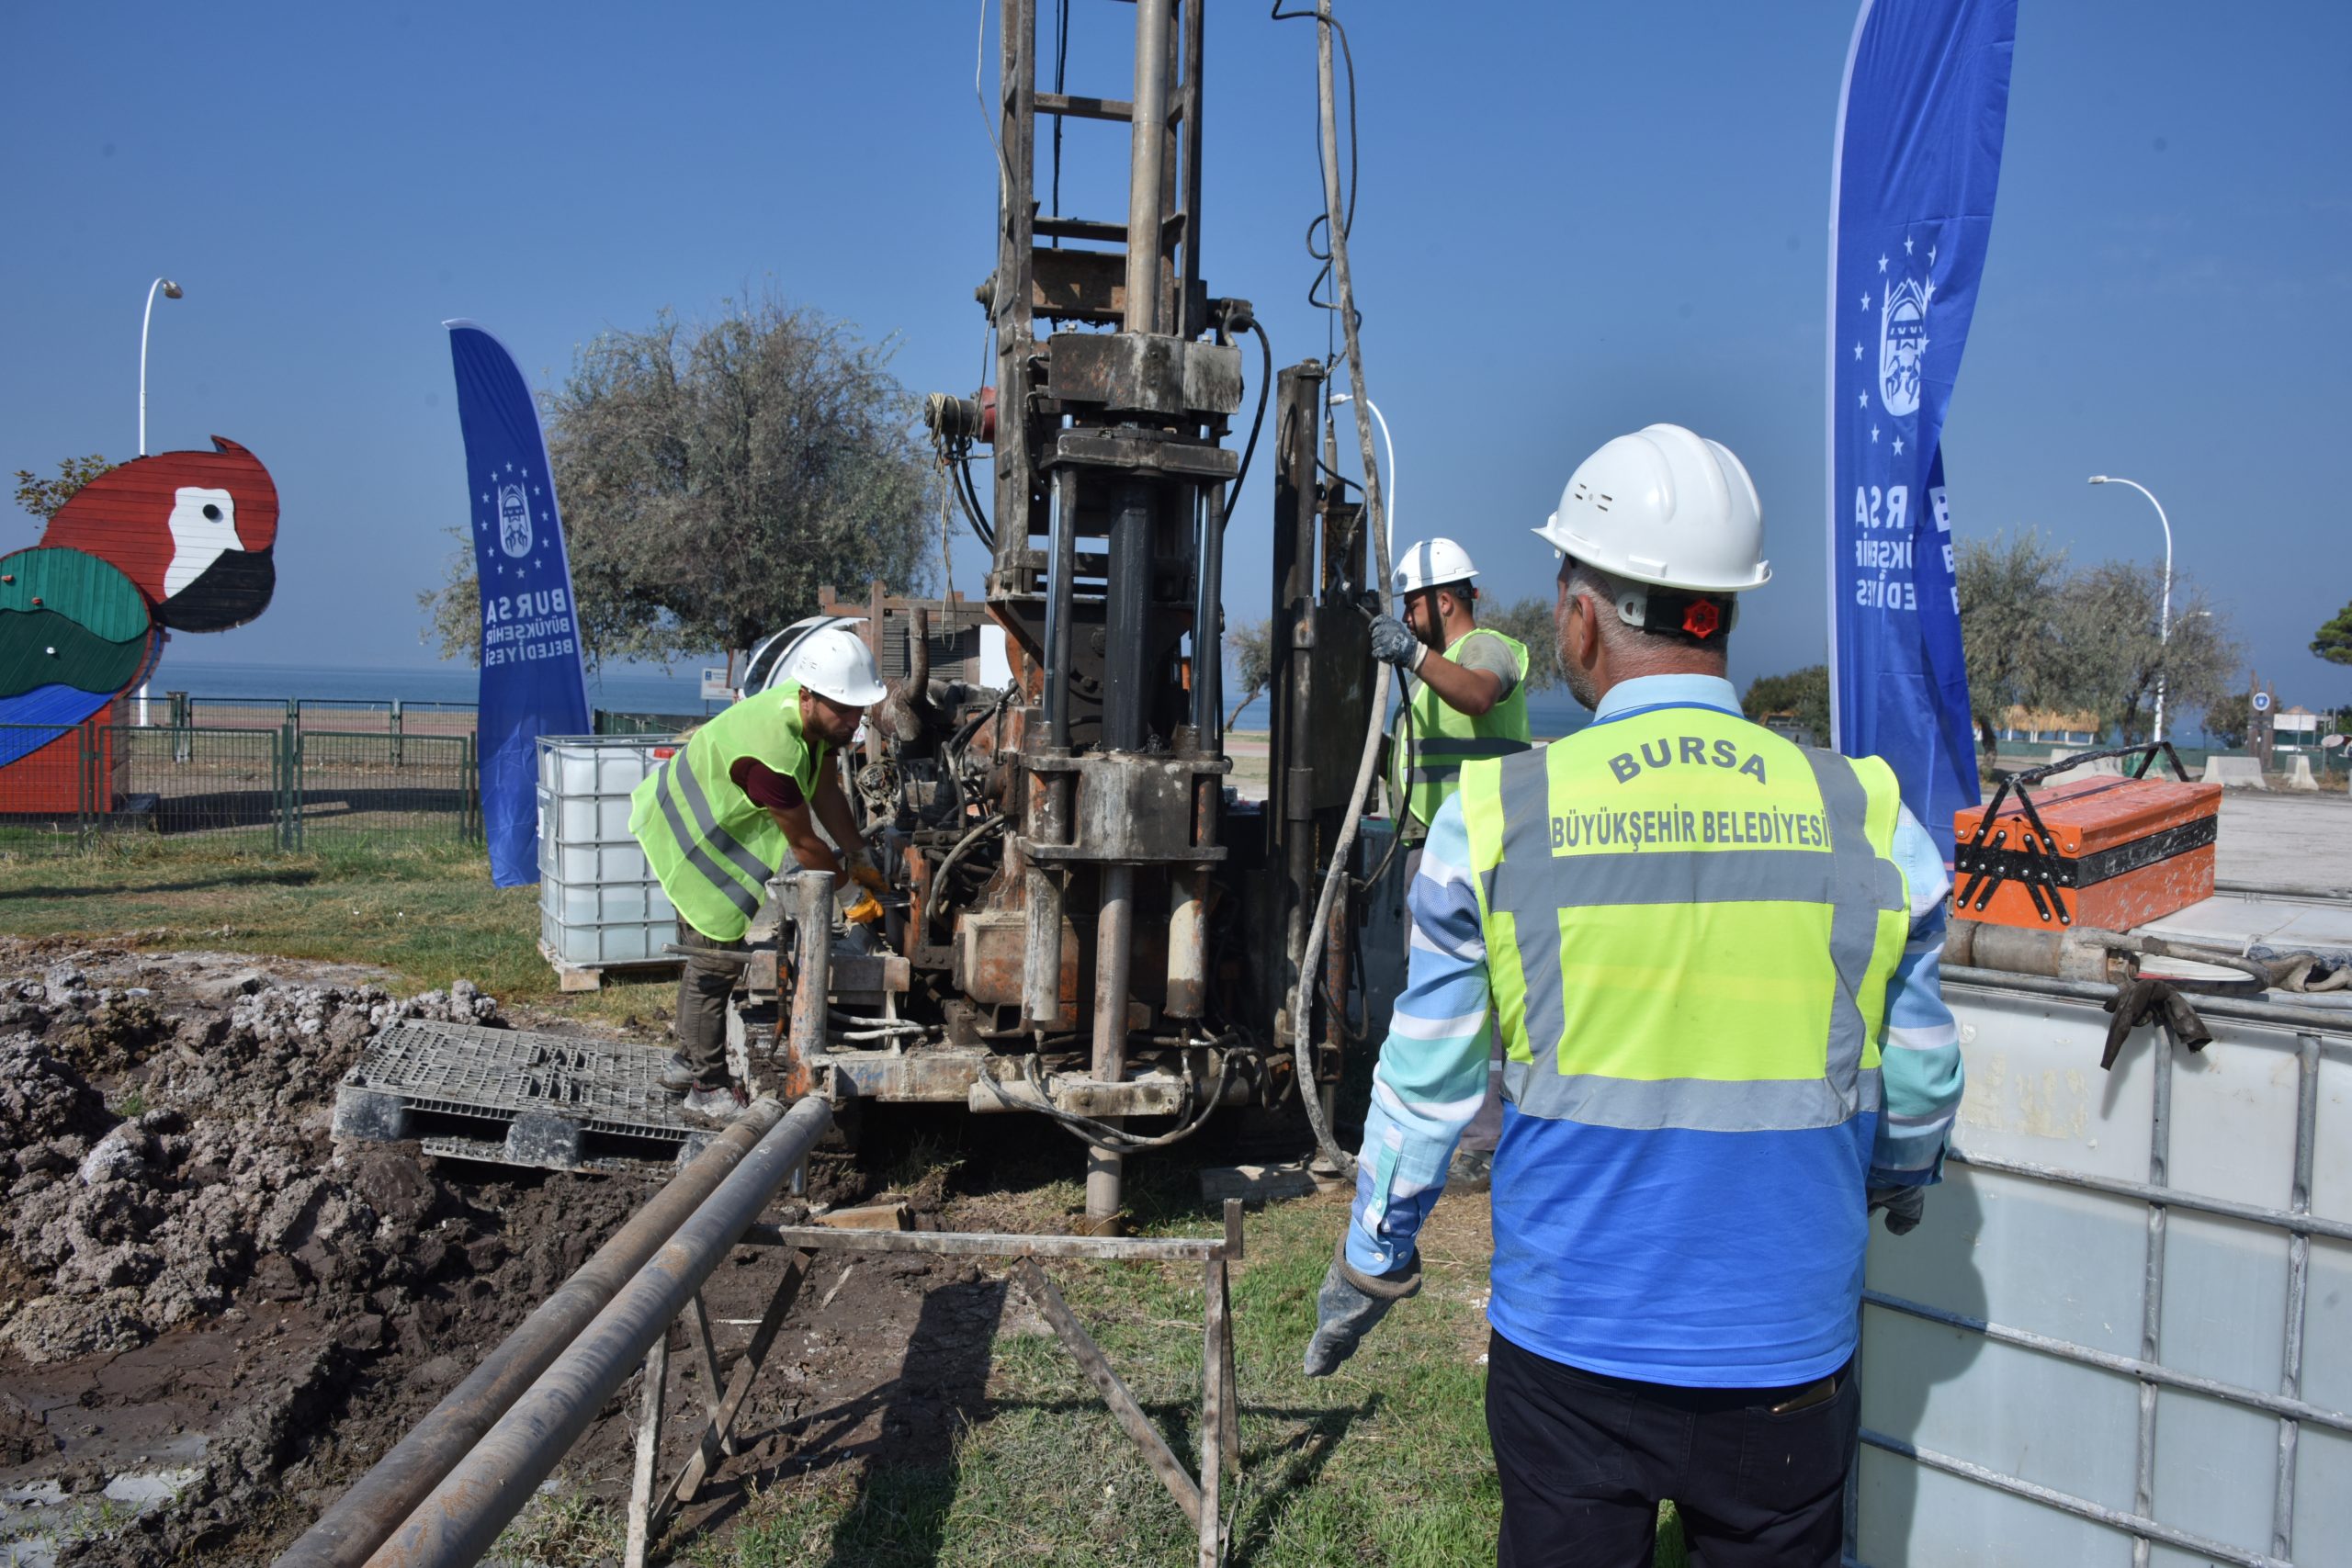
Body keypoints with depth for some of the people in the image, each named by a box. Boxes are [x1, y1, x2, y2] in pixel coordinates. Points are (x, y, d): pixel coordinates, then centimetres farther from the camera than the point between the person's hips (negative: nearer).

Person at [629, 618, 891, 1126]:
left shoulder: (814, 713, -12)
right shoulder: (771, 751, -39)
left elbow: (827, 792, 1)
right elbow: (803, 842, -27)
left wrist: (860, 861, 2)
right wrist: (851, 896, -14)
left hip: (717, 823, 10)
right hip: (690, 832, -10)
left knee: (705, 953, 21)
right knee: (716, 960, -7)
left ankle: (687, 1061, 37)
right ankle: (707, 1091, 6)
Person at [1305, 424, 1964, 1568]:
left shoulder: (1495, 818, -10)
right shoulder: (1866, 817, -6)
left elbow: (1426, 1080, -3)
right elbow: (1921, 1077, 6)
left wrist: (1370, 1262, 13)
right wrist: (1904, 1184, 28)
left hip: (1567, 1348, 0)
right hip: (1787, 1348, 1)